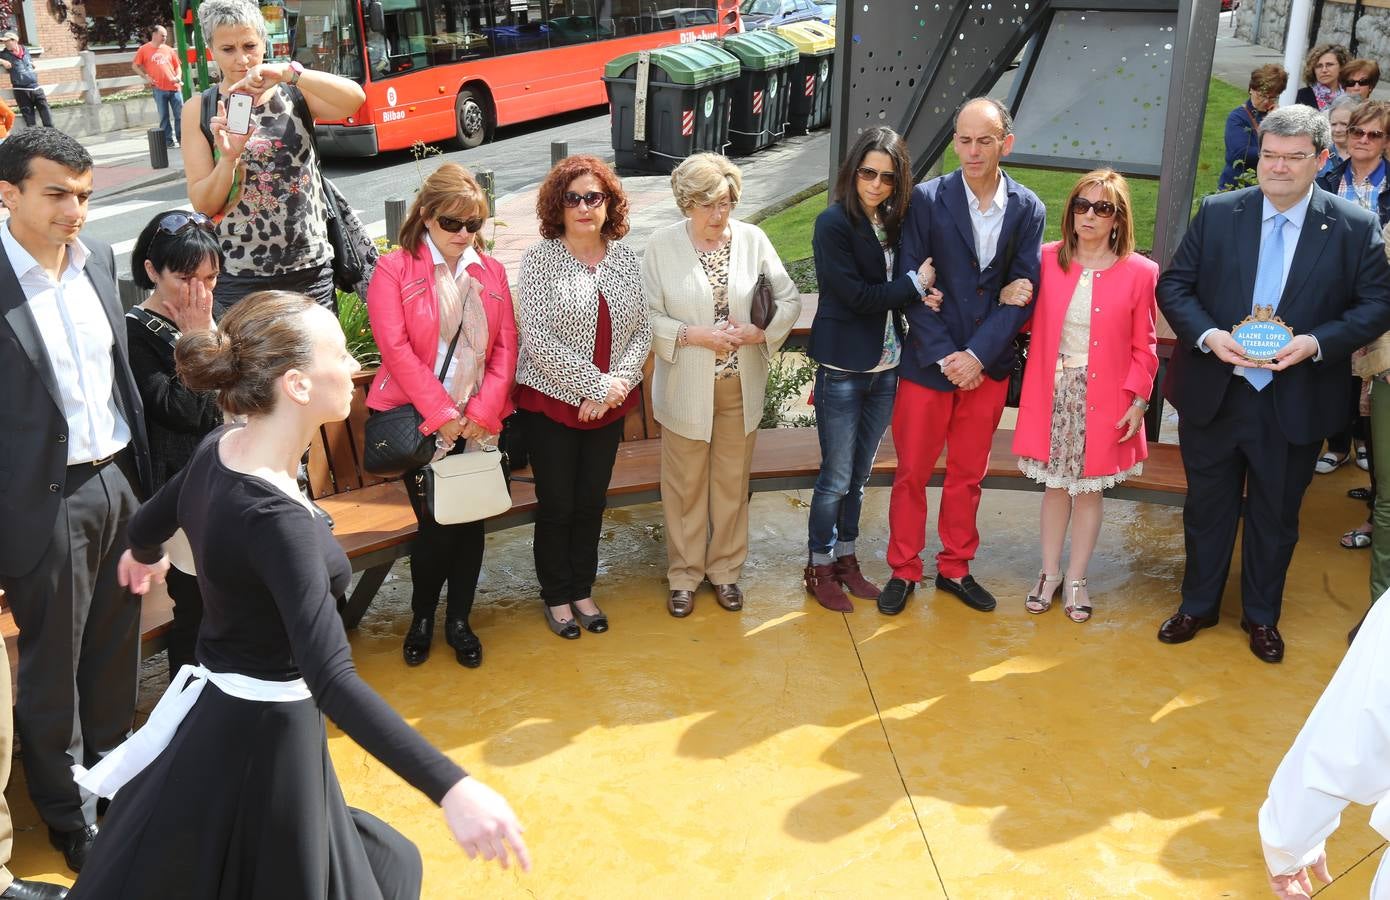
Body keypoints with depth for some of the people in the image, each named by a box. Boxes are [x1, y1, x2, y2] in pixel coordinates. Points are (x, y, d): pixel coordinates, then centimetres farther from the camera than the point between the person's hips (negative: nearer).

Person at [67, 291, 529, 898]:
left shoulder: (219, 450, -4)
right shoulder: (275, 519, -31)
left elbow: (145, 529, 17)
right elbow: (331, 679, -39)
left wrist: (145, 556, 42)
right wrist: (452, 789, -46)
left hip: (217, 711, 8)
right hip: (261, 734, -8)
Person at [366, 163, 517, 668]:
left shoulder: (491, 272, 8)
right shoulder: (394, 270, -4)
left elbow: (506, 347, 3)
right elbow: (396, 349, -13)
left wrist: (482, 413, -9)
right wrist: (442, 414, -17)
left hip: (478, 422, 4)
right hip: (419, 419, -3)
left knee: (471, 521, 8)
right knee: (437, 524, -2)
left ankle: (459, 620, 26)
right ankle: (422, 617, 22)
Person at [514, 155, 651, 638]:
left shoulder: (625, 257, 1)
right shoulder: (540, 256, -12)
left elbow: (642, 330, 3)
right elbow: (536, 338, -19)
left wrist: (618, 384, -13)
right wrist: (598, 384, -18)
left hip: (609, 406, 4)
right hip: (551, 401, -4)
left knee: (591, 503, 15)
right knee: (557, 506, 8)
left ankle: (582, 590, 34)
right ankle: (556, 597, 28)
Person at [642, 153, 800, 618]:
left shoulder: (753, 239, -3)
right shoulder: (662, 246, -9)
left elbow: (789, 300, 1)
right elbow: (646, 317, -9)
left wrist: (758, 331, -16)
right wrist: (694, 336, -20)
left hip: (740, 388, 2)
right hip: (687, 389, -2)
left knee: (732, 483, 15)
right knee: (686, 486, 10)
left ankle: (726, 570, 32)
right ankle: (684, 575, 27)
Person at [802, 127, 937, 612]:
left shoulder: (895, 222, 6)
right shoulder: (834, 223, -13)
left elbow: (890, 287, 10)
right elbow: (855, 295, -18)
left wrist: (919, 294, -11)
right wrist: (915, 285, -11)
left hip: (885, 367, 6)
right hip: (844, 369, -6)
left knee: (859, 472, 16)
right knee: (836, 476, 3)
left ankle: (846, 557, 30)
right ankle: (819, 567, 19)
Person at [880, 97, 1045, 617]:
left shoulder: (1027, 209, 0)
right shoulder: (927, 199, -7)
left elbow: (1023, 291, -3)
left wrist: (978, 355, -13)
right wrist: (945, 357, -14)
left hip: (988, 367, 2)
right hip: (928, 363, -2)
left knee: (968, 475, 14)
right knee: (912, 473, 7)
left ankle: (955, 568, 29)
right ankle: (903, 570, 22)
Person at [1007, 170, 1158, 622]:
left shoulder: (1139, 272, -5)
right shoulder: (1048, 259, -1)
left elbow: (1144, 347, -1)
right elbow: (1032, 325, 7)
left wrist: (1137, 400, -5)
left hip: (1104, 399, -1)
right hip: (1054, 392, 1)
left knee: (1090, 488, 10)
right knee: (1055, 485, 11)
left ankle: (1076, 579, 25)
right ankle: (1049, 574, 26)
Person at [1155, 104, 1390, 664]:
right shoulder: (1217, 213, -2)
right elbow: (1174, 285, -1)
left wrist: (1316, 343, -20)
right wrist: (1208, 335, -18)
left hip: (1295, 403, -1)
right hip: (1212, 395, 1)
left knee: (1276, 516, 15)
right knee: (1207, 508, 15)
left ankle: (1262, 616, 35)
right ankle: (1198, 606, 35)